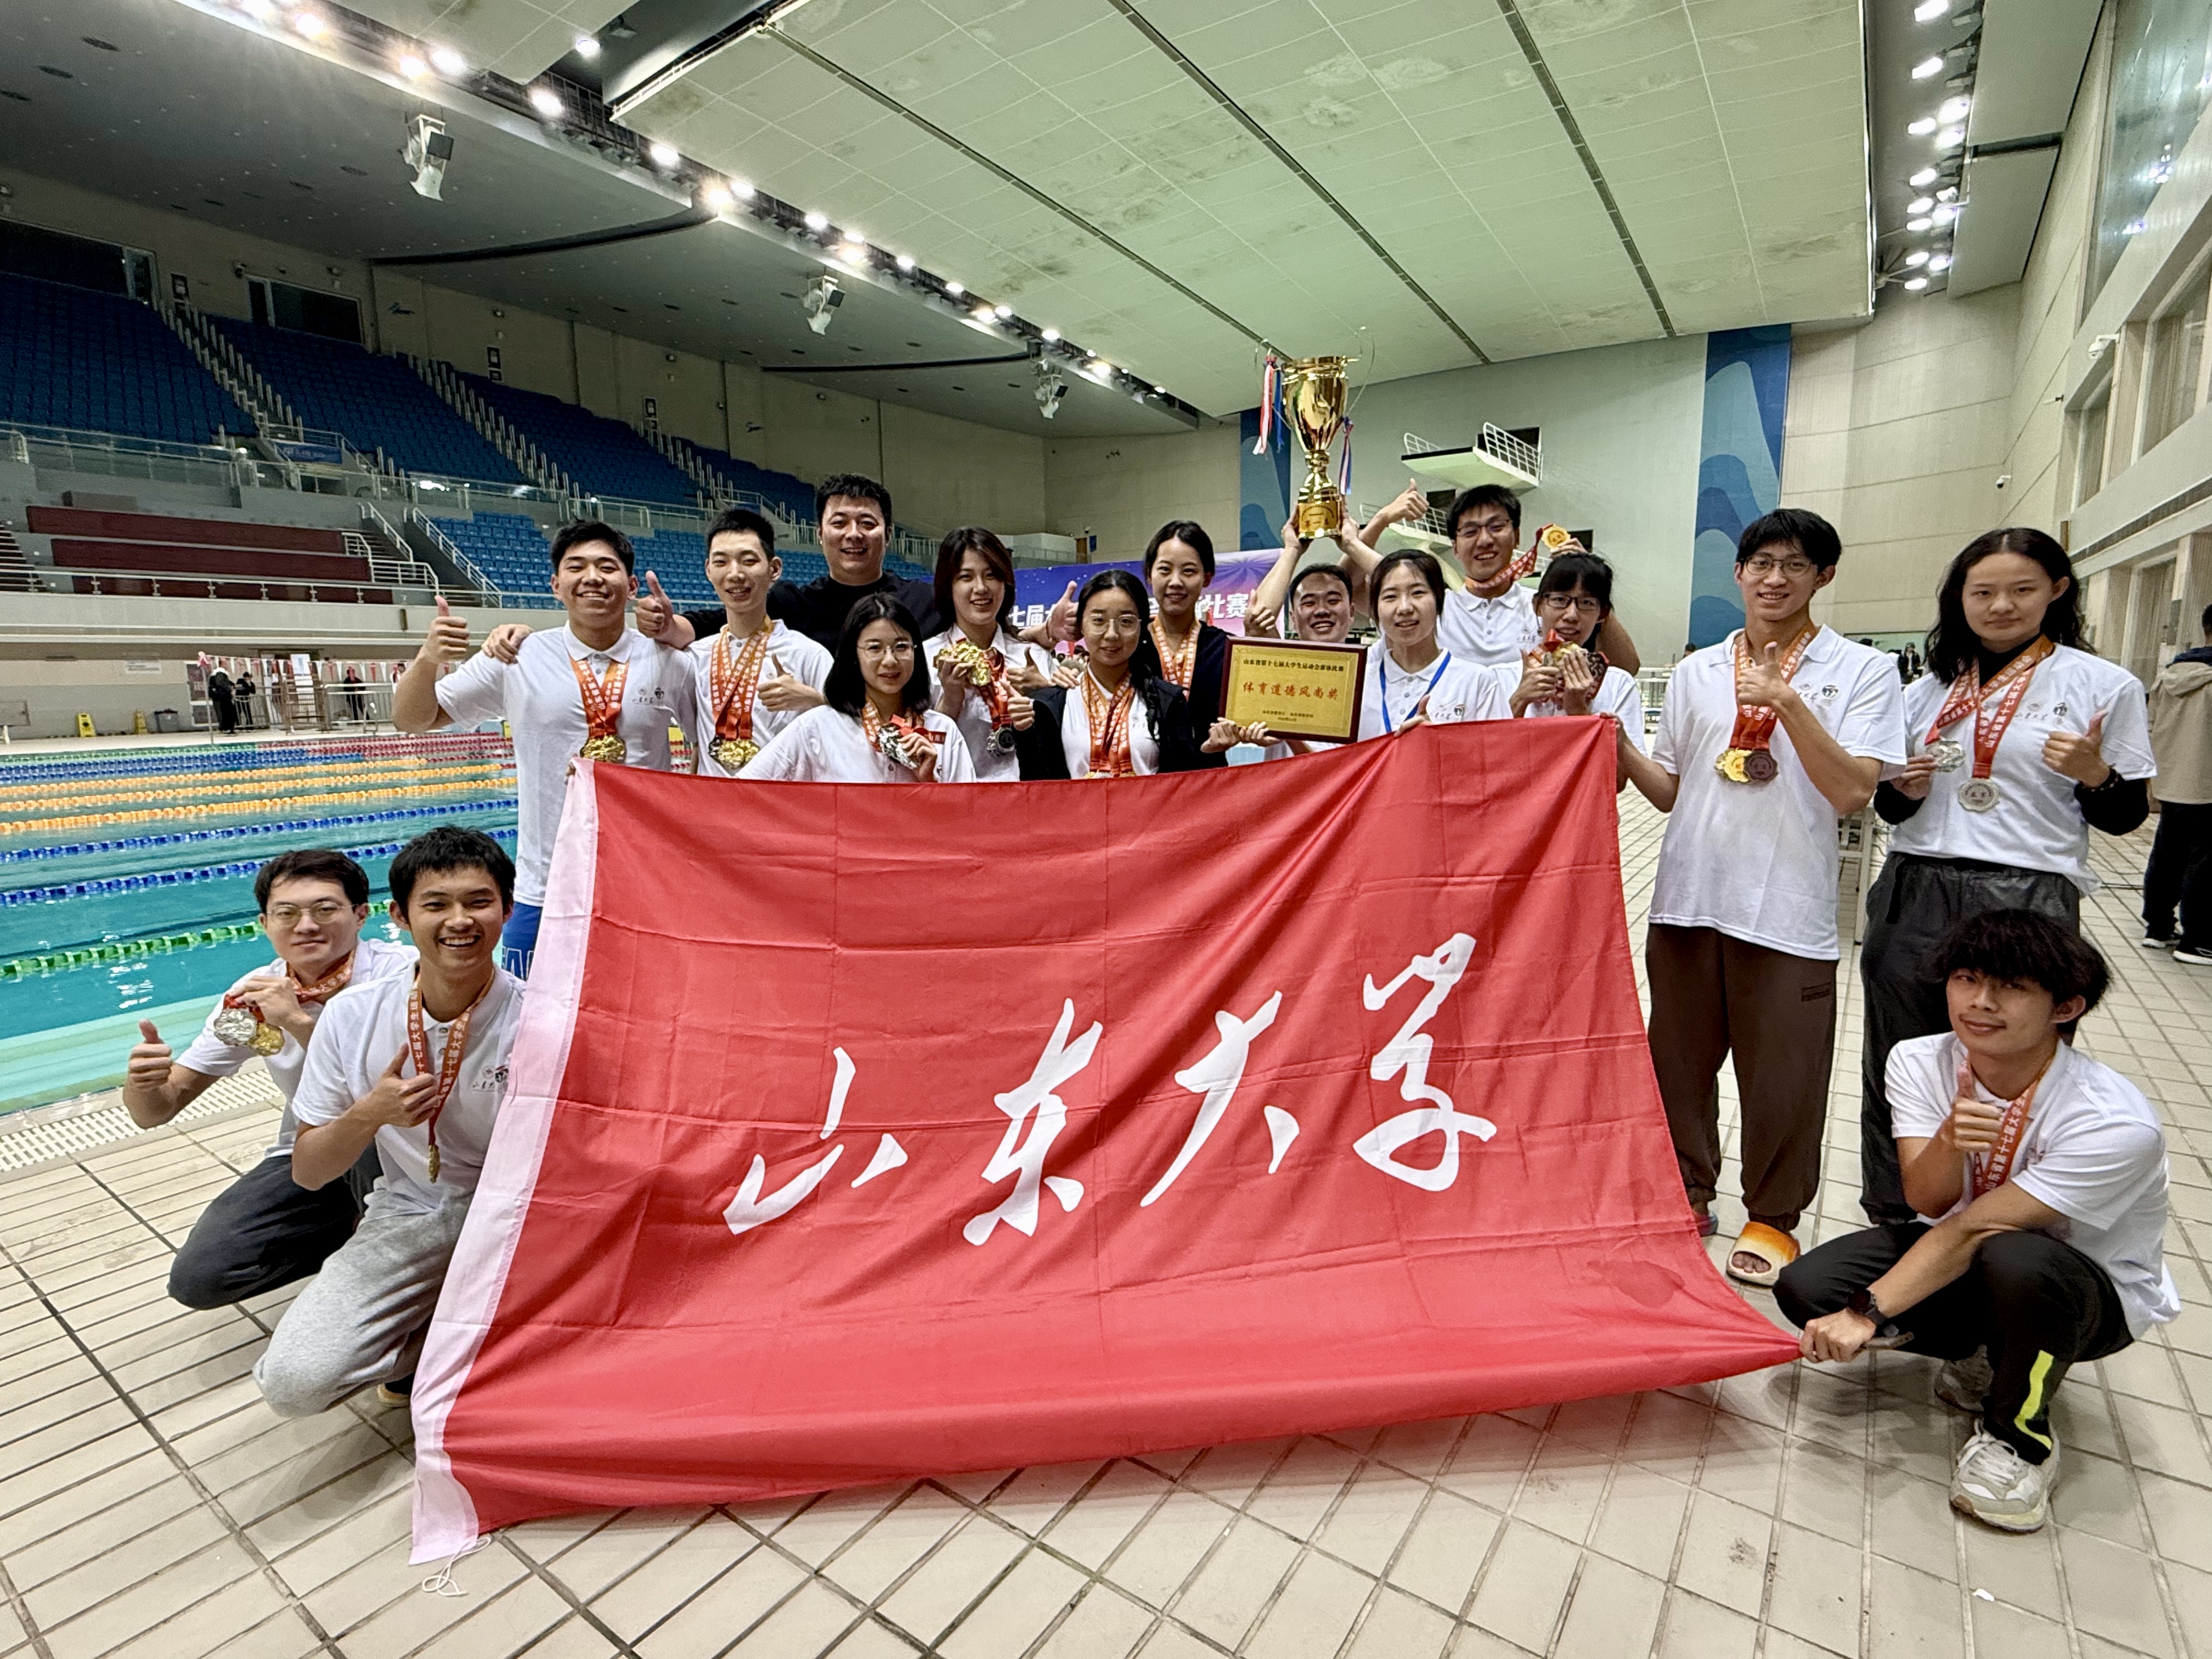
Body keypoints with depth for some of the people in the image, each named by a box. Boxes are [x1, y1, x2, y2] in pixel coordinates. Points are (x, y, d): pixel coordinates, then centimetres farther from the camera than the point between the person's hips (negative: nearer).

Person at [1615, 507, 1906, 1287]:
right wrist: (1618, 745, -5)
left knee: (1782, 1077, 6)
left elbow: (1853, 791, -10)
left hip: (1789, 908, -3)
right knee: (1679, 1059, 13)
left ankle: (1772, 1217, 27)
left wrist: (1789, 701, -19)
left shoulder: (1862, 671, 1)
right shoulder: (1696, 672, 11)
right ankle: (1687, 1195, 32)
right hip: (1689, 896, 3)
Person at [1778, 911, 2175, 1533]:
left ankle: (2018, 1434, -9)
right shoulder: (1919, 1062, -14)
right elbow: (1928, 1202, -18)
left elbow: (1969, 1231, -29)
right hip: (1965, 1259, 4)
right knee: (1804, 1289, -19)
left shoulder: (2117, 1123, -28)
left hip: (2096, 1294, -4)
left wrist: (1867, 1313, -31)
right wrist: (1950, 1141, -40)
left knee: (2017, 1261, -40)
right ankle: (1981, 1357, 10)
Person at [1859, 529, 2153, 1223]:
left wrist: (2094, 774, -15)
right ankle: (1892, 1219, 24)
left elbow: (2125, 816, 5)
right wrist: (1904, 788, -4)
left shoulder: (2105, 686, 3)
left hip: (2028, 904, -3)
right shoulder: (1928, 690, 12)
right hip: (1915, 897, 3)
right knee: (1898, 1071, 9)